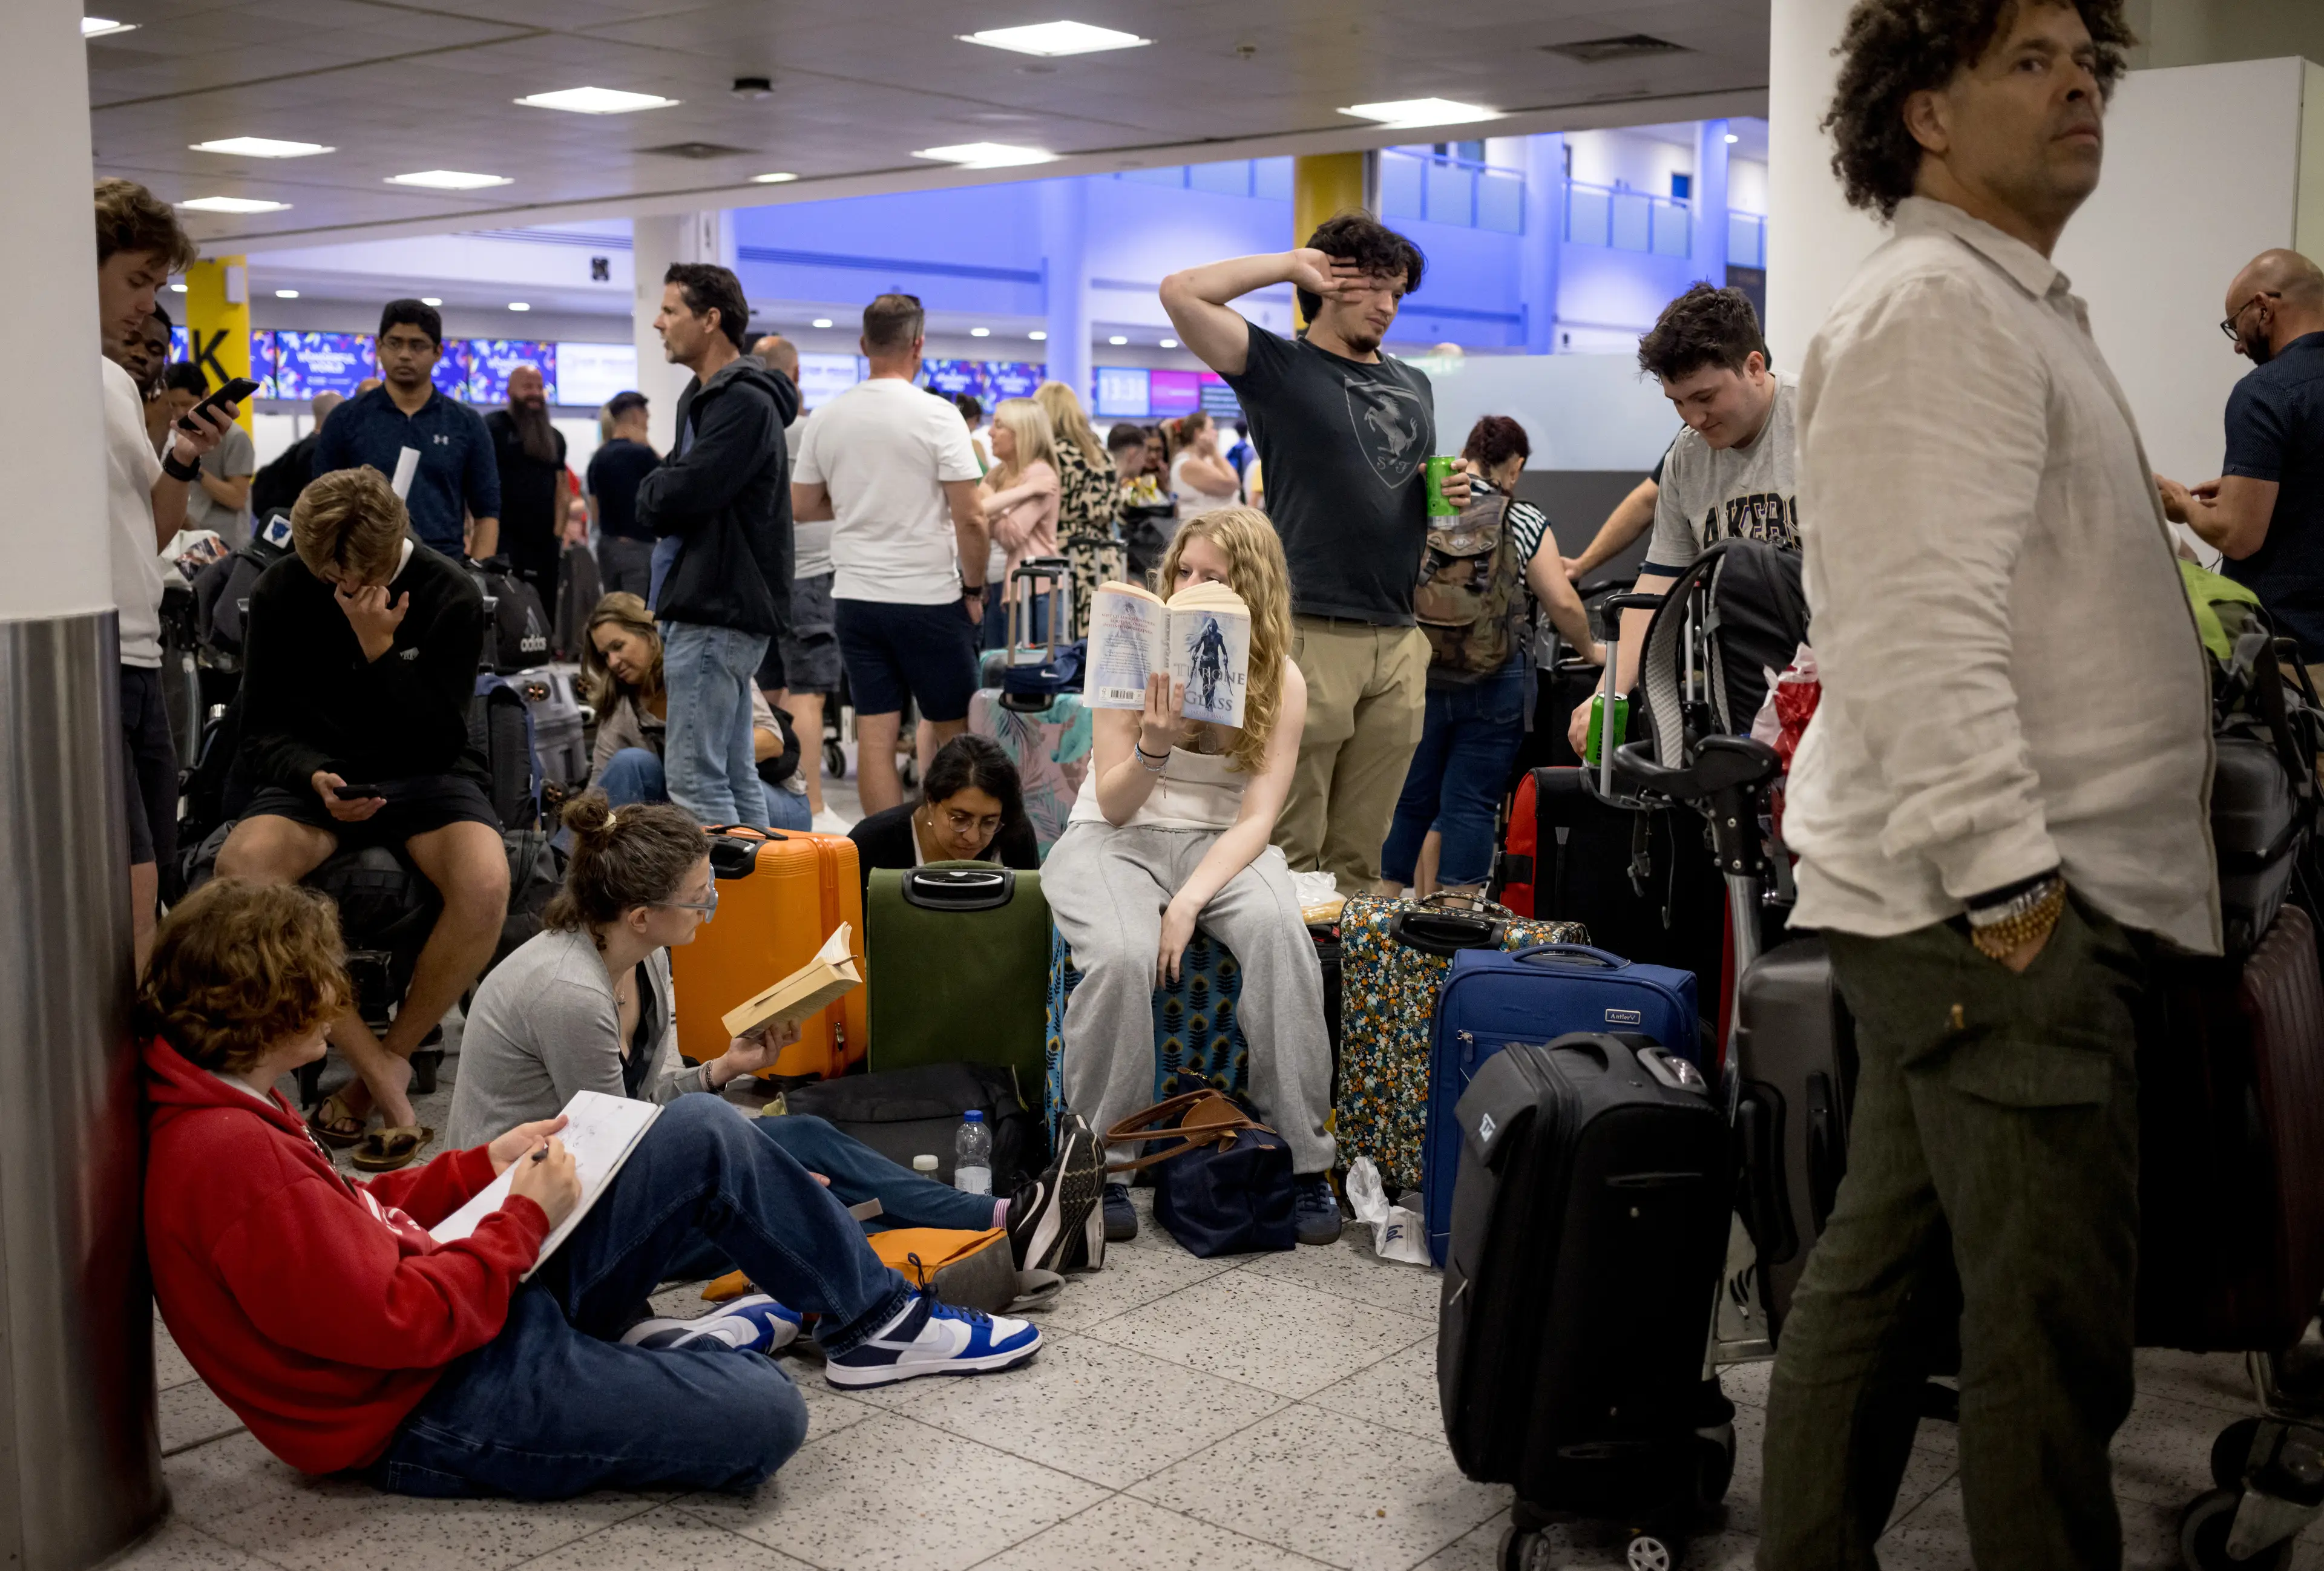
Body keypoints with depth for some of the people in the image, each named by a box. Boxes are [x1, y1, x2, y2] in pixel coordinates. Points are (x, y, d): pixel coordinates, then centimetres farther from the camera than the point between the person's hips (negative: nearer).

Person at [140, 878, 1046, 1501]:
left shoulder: (224, 1110, 5)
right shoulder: (231, 1158, -28)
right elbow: (407, 1321, -29)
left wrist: (479, 1166, 7)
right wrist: (527, 1218, -16)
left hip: (484, 1295, 11)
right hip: (430, 1408, -11)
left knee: (705, 1136, 4)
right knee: (762, 1415, -22)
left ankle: (877, 1319, 16)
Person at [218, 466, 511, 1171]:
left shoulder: (451, 596, -6)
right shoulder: (280, 593, -1)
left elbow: (440, 741, -8)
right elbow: (262, 734, 1)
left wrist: (381, 650, -19)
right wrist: (314, 777, -20)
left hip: (426, 777, -1)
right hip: (318, 777, 1)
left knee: (485, 885, -35)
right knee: (239, 867, -34)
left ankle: (391, 1055, -10)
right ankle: (378, 1072, -26)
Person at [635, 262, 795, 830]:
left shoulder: (743, 401, -14)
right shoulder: (705, 397, 19)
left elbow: (682, 494, -22)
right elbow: (664, 494, 19)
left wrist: (651, 493, -1)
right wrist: (661, 495, -3)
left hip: (717, 612, -10)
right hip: (717, 607, 10)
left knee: (694, 776, -10)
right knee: (735, 773, 13)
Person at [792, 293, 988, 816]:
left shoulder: (827, 418, 3)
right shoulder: (937, 415, -10)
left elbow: (801, 506, 13)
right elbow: (971, 520, -13)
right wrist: (974, 588, -1)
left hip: (855, 596, 4)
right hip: (928, 596, -4)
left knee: (875, 733, 4)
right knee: (952, 730, 9)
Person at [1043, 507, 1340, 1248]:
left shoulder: (1281, 683, -2)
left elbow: (1257, 816, -8)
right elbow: (1114, 806, -6)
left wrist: (1188, 903, -23)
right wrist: (1154, 746, -27)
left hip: (1221, 844, 1)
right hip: (1115, 840, -1)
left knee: (1277, 929, -33)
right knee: (1122, 956, -34)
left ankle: (1305, 1158, -22)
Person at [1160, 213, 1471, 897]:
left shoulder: (1414, 385, 22)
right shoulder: (1279, 366, 1)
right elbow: (1181, 292, -10)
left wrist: (1451, 496, 8)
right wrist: (1290, 265, -2)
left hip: (1398, 639, 6)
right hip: (1311, 631, -6)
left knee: (1361, 854, 11)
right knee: (1291, 851, -4)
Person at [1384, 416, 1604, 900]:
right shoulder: (1524, 522, -1)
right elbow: (1563, 604, -1)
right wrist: (1590, 651, 16)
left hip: (1418, 675, 2)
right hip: (1491, 685, -2)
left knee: (1410, 801, 11)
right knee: (1469, 806, 1)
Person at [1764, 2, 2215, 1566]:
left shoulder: (2016, 306, 22)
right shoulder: (1932, 308, -12)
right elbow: (1926, 628, -22)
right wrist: (2008, 881, -24)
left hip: (1988, 903, 10)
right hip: (2005, 905, -10)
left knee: (1884, 1268, 15)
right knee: (2055, 1328, -4)